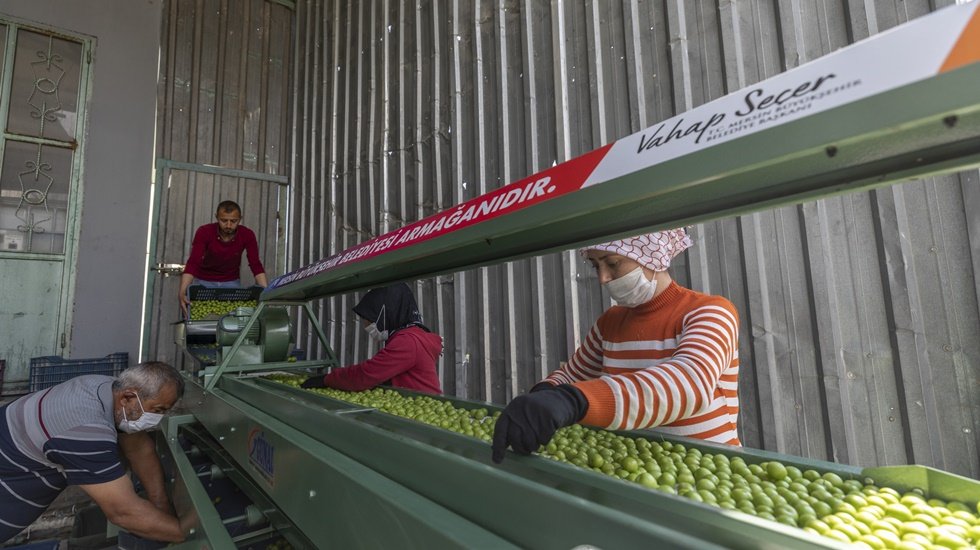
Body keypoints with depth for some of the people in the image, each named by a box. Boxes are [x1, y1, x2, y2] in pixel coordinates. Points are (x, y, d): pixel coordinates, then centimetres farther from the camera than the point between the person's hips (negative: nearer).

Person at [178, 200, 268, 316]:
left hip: (232, 282, 1)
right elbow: (193, 263, -29)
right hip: (204, 281, -1)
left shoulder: (247, 235, -20)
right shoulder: (204, 232, -22)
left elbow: (256, 265, -23)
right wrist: (182, 292, -43)